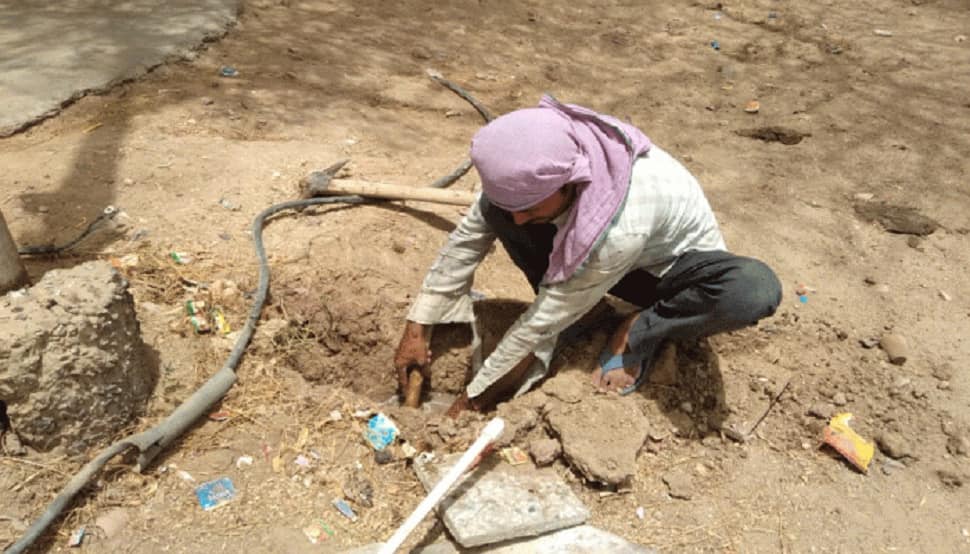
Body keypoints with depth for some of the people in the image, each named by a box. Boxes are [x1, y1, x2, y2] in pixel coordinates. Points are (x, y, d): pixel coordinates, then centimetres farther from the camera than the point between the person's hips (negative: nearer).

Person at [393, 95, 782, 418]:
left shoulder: (623, 227, -42)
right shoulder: (532, 174, -28)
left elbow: (545, 319, -33)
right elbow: (467, 238, -14)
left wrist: (474, 398, -21)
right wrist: (417, 328, -13)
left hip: (671, 265, -4)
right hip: (589, 253, 4)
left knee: (756, 290, -38)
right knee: (494, 208, -22)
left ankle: (640, 332, -12)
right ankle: (566, 318, -6)